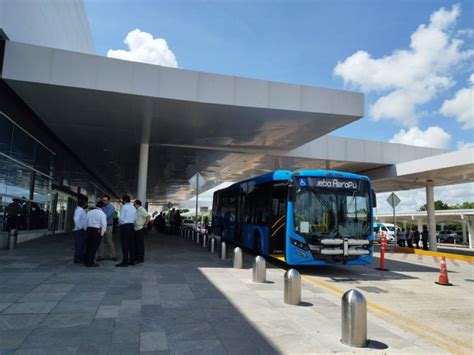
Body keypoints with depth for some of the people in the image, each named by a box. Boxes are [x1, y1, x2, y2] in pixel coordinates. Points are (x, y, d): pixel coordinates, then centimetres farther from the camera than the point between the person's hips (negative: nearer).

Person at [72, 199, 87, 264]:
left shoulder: (81, 210, 13)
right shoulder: (79, 210, -17)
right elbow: (76, 219, -31)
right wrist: (80, 227, -22)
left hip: (82, 231, 10)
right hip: (79, 231, -10)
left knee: (82, 245, 16)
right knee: (79, 246, -2)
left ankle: (81, 258, 26)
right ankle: (77, 260, 6)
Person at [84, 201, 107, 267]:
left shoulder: (89, 212, 10)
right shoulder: (102, 213, -6)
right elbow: (104, 224, -13)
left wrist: (86, 231, 15)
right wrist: (102, 233, -4)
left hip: (88, 229, 5)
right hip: (97, 231, -5)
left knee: (88, 246, 16)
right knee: (94, 247, 1)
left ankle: (86, 261, 25)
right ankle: (90, 263, 3)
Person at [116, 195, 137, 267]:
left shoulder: (124, 207, -9)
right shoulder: (133, 208, 14)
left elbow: (121, 218, -12)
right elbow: (135, 218, 16)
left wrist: (121, 223, 5)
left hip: (125, 226, -7)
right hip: (131, 225, 7)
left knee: (125, 244, -6)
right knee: (131, 244, 10)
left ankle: (125, 262, -6)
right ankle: (132, 261, 14)